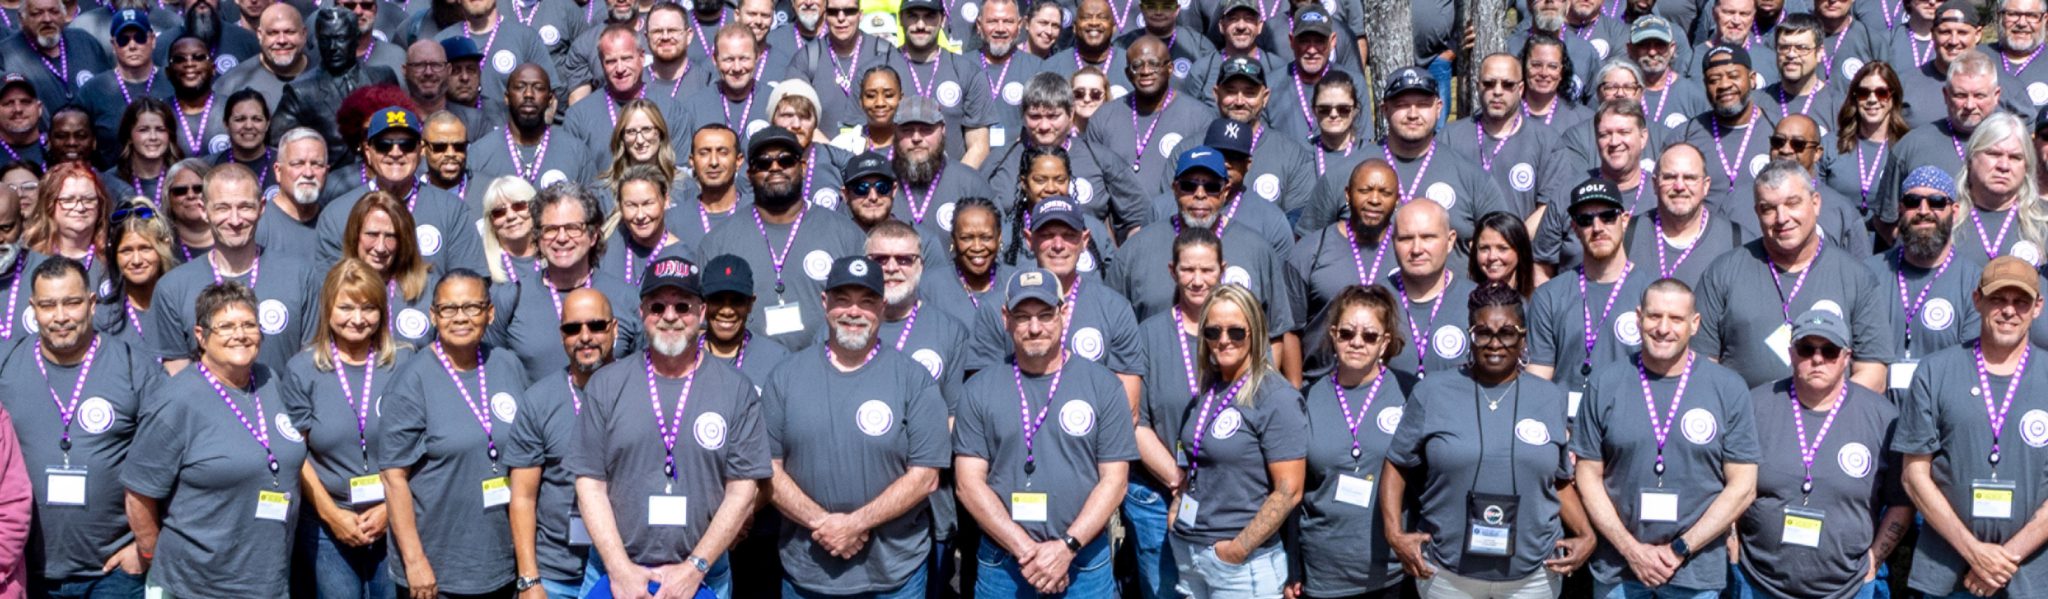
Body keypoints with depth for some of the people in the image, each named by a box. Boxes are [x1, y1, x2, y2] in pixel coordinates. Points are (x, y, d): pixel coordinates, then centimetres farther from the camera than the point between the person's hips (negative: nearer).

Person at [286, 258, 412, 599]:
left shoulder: (404, 364, 2)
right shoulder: (302, 370, 2)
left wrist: (391, 508, -7)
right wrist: (332, 514, -7)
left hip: (395, 522, 0)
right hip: (329, 529, 0)